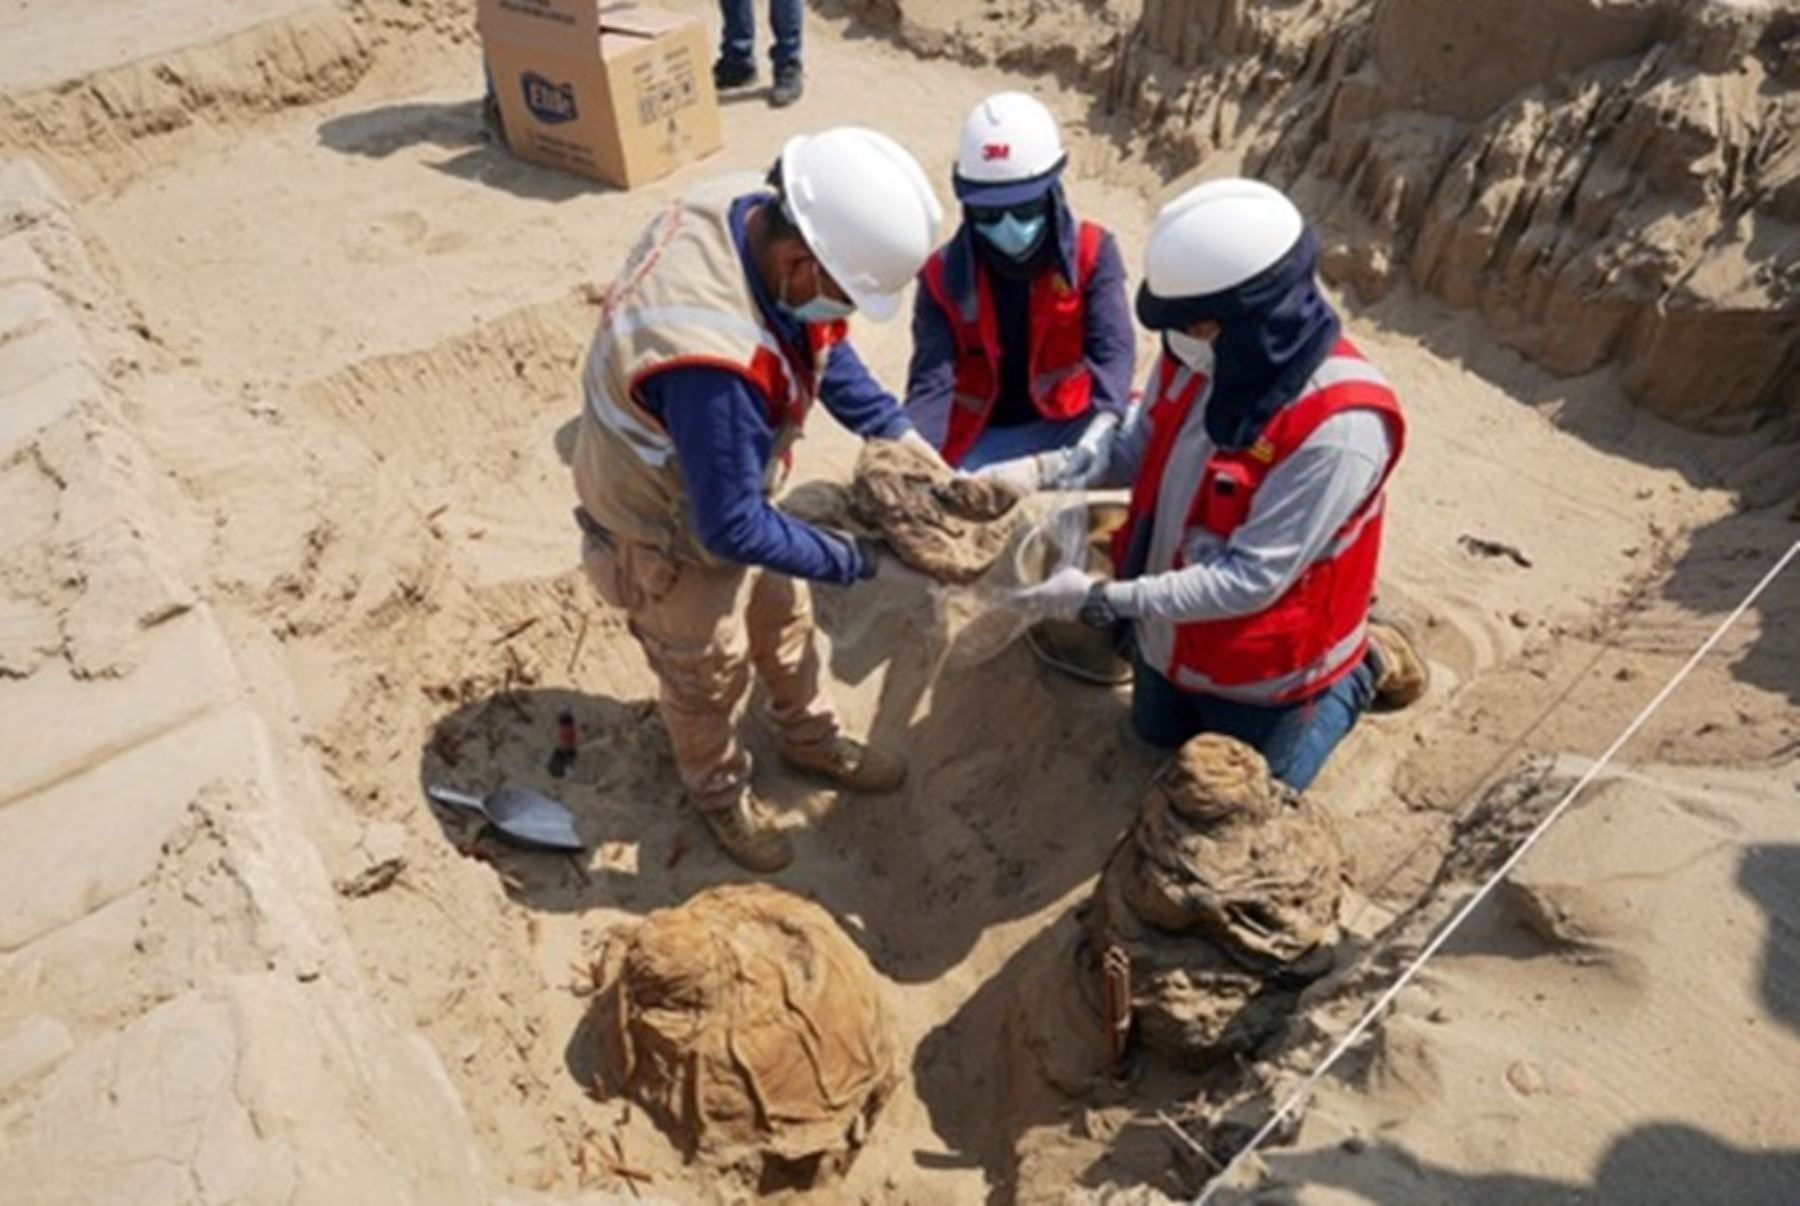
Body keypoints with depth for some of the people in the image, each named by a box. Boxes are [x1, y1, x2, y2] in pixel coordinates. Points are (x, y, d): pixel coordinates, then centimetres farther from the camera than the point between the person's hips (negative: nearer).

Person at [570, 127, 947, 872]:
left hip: (730, 492, 8)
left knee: (784, 618, 27)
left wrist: (896, 430, -9)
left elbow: (824, 346, -1)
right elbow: (731, 527, -33)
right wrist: (855, 559, -22)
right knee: (709, 677, 18)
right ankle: (719, 794, 49)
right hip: (673, 535, -8)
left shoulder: (759, 213, -20)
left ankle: (811, 740, 55)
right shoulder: (714, 362, -45)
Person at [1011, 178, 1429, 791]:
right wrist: (1035, 470, -17)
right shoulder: (1195, 355, -17)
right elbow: (1141, 453, -2)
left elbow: (1250, 580, -35)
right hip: (1170, 635, 7)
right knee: (1160, 737, 32)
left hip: (1259, 668, -6)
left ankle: (1358, 672, 34)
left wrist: (1102, 599, -35)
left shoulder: (1339, 427, -37)